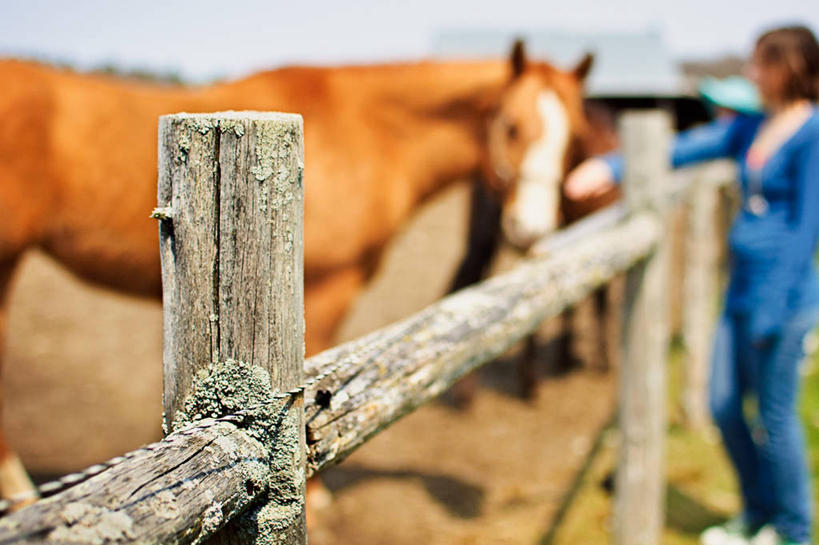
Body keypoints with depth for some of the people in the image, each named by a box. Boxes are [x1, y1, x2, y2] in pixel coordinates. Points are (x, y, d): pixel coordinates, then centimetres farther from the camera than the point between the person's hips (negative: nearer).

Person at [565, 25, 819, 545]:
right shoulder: (751, 127, 11)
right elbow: (689, 148, 4)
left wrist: (772, 309, -16)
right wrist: (613, 167, -9)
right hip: (742, 288, 8)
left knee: (774, 416, 3)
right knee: (725, 405, 14)